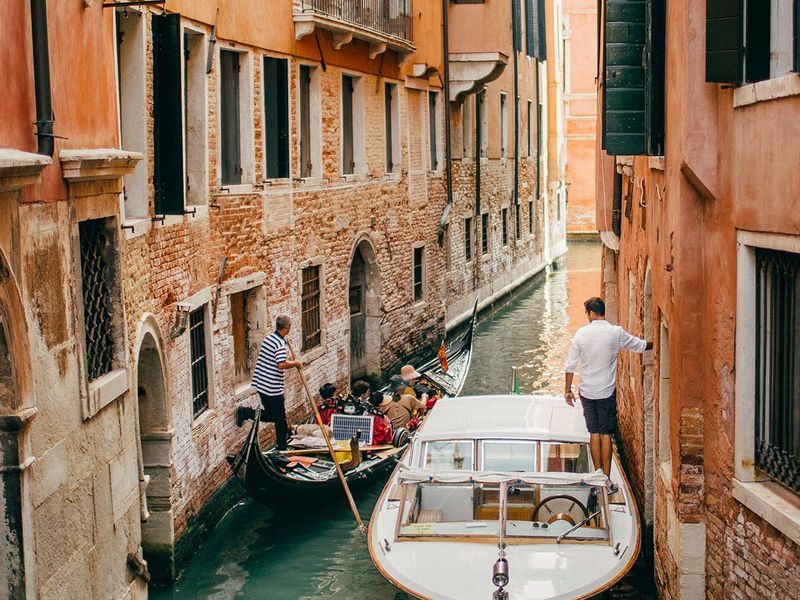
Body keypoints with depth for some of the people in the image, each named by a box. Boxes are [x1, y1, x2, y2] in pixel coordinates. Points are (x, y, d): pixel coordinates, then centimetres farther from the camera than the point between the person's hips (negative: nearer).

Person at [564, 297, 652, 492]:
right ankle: (606, 480, 4)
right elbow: (640, 345, 6)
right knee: (605, 434, 3)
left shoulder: (581, 333, -5)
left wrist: (568, 390, 9)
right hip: (607, 392, -1)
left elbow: (570, 365, -2)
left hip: (587, 392, 1)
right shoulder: (616, 333, -9)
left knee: (594, 433, 10)